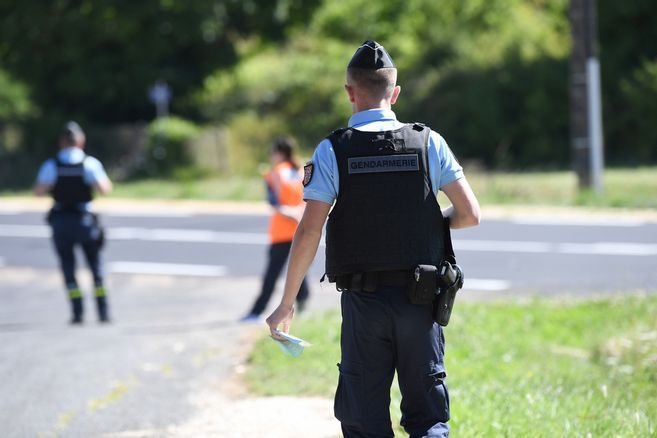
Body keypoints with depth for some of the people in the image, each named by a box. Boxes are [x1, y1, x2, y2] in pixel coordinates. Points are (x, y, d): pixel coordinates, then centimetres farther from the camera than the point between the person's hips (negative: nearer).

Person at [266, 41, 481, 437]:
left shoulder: (332, 151, -4)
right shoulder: (428, 143, 0)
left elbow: (309, 233, -8)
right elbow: (470, 215, -1)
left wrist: (287, 303, 0)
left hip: (363, 301, -1)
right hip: (419, 300, 1)